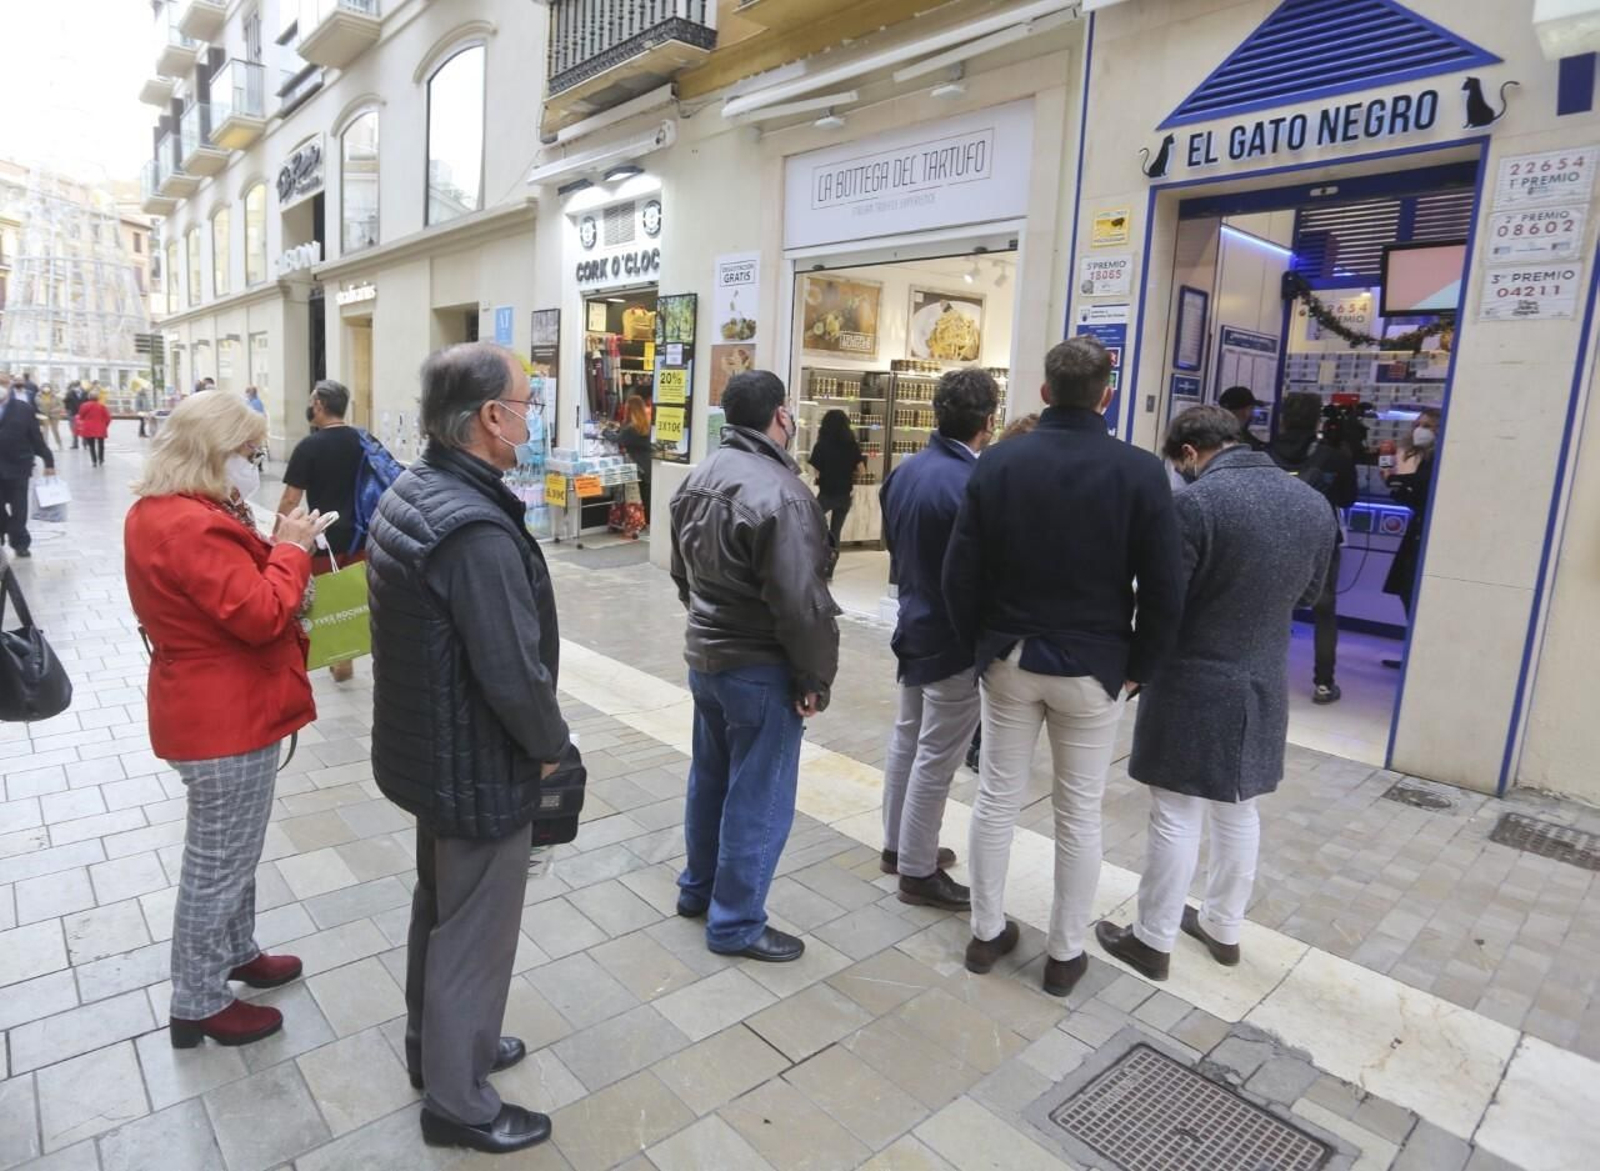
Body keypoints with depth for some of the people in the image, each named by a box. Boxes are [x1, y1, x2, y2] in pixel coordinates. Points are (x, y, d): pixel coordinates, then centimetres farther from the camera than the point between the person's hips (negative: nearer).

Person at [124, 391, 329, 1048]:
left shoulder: (157, 511, 9)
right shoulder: (193, 527, -26)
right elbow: (262, 615, -28)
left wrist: (274, 549, -1)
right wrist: (292, 550, -16)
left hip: (212, 707, 11)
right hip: (227, 717, -11)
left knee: (229, 849, 24)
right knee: (219, 861, 5)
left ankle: (236, 952, 42)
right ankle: (198, 1005, 21)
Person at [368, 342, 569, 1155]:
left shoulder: (410, 493, 1)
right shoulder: (475, 531, -30)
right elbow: (513, 673, -29)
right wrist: (551, 744, -11)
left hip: (428, 747, 10)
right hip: (478, 767, -10)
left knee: (439, 906, 27)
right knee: (473, 933, 10)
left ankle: (434, 1043, 48)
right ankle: (457, 1103, 31)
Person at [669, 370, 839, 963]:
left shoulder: (699, 477, 5)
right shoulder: (779, 493, -23)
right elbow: (801, 603, -25)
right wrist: (815, 677, -14)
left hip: (703, 656, 9)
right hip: (761, 669, -9)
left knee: (710, 777, 22)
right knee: (758, 799, 5)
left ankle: (698, 888, 39)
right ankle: (735, 924, 19)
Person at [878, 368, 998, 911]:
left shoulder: (904, 471, 2)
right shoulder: (974, 484, -25)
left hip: (914, 626, 9)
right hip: (956, 639, -9)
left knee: (907, 738, 19)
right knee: (936, 758, 3)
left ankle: (898, 844, 34)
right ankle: (917, 871, 17)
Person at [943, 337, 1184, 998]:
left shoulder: (998, 463, -5)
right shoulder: (1140, 472, -9)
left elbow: (960, 573, -4)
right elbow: (1164, 588, -8)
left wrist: (979, 645, 9)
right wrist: (1138, 667, 4)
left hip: (1009, 659, 2)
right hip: (1093, 667, -1)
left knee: (996, 798, 14)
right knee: (1079, 814, 11)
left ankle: (986, 933, 27)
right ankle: (1065, 953, 25)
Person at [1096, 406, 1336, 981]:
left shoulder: (1196, 503, -20)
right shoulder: (1314, 503, 3)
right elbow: (1307, 592, 15)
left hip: (1195, 684, -6)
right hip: (1265, 683, 7)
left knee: (1176, 816, 5)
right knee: (1239, 812, 19)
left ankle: (1153, 941, 18)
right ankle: (1223, 928, 35)